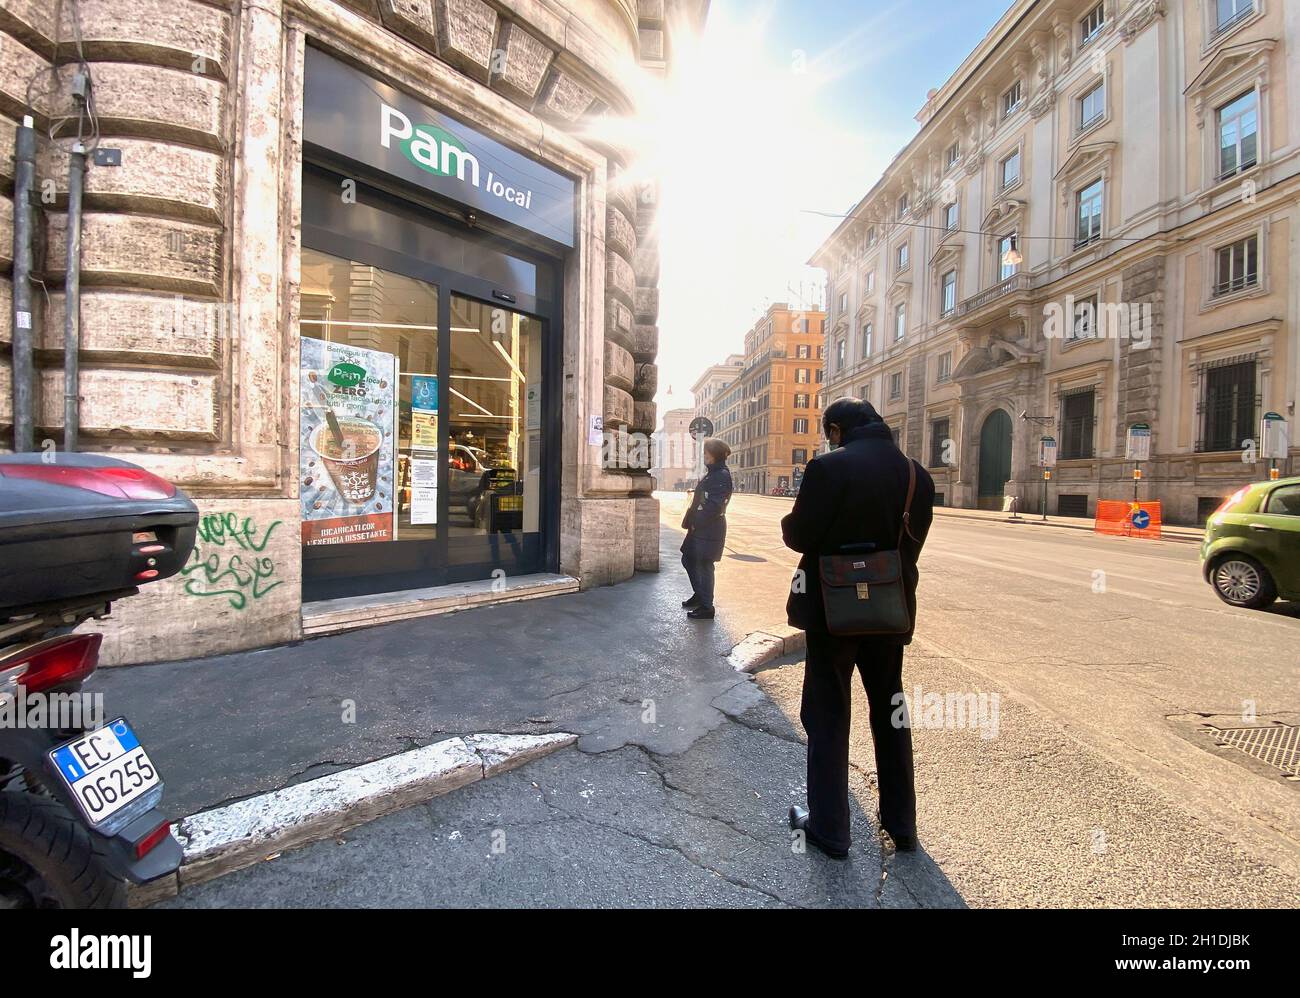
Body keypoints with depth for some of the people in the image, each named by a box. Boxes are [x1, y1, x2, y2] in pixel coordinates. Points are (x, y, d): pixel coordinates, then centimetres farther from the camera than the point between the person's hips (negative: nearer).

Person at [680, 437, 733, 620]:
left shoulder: (722, 475, -15)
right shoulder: (711, 473, 15)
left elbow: (715, 505, -23)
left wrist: (697, 522, -15)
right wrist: (691, 521, 9)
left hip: (710, 529, -10)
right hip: (699, 527, 10)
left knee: (704, 566, -1)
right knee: (688, 559, 18)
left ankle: (706, 607, 12)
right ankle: (699, 594, 35)